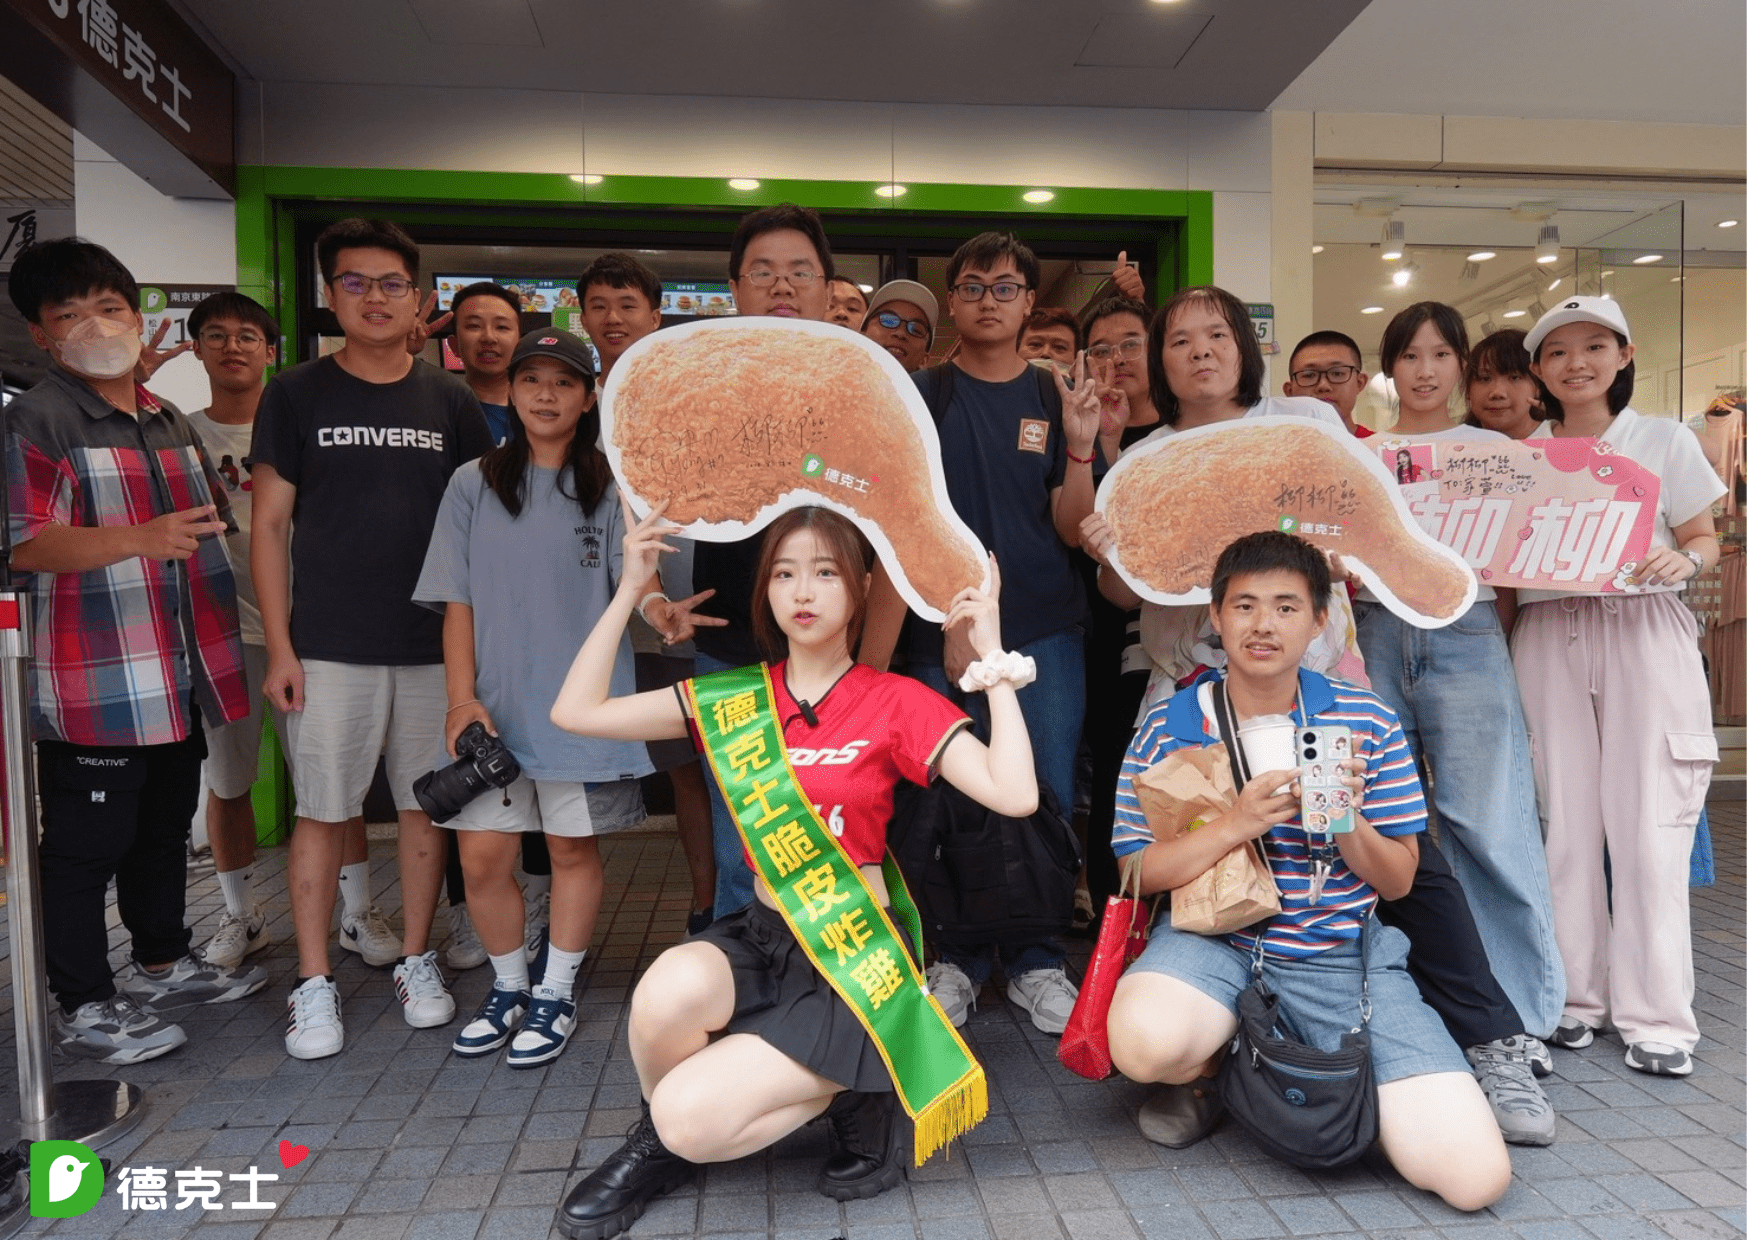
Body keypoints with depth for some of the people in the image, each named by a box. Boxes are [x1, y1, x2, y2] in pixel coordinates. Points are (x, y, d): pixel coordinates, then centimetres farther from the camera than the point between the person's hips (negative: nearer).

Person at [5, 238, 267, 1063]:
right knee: (86, 844, 3)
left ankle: (163, 961, 38)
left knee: (166, 826, 21)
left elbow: (212, 519, 27)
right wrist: (136, 539, -32)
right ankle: (83, 1007, 18)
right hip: (93, 685, -8)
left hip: (179, 677, 8)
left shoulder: (169, 422, 14)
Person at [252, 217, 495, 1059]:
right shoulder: (296, 395, 2)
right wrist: (280, 646, -5)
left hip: (434, 644, 2)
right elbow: (269, 526, 1)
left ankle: (415, 961, 24)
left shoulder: (450, 402, 7)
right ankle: (315, 985, 17)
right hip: (329, 647, -1)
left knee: (424, 804, 9)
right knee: (321, 812, 4)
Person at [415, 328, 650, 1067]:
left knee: (574, 847, 8)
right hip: (494, 703, 1)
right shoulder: (473, 485, 4)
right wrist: (462, 697, -5)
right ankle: (508, 988, 27)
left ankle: (556, 995, 26)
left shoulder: (612, 489, 1)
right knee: (481, 855, 3)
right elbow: (456, 602, 2)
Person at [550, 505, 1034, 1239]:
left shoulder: (897, 702, -7)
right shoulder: (735, 698, 3)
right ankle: (657, 1141, 2)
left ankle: (854, 1094, 7)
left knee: (689, 1119, -21)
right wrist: (631, 588, -4)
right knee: (671, 987, -31)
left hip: (853, 959, -4)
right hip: (760, 939, 4)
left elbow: (1015, 795, -20)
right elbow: (576, 712, 0)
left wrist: (991, 657, -18)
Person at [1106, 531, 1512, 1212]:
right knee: (1146, 1042, -36)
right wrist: (1235, 824, -19)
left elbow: (1398, 881, 5)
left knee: (1476, 1177, -15)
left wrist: (1348, 820, -17)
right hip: (1212, 943, -1)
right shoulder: (1167, 727, -1)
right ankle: (1216, 1061, 3)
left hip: (1342, 955, 1)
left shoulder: (1368, 722, 3)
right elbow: (1138, 872, -3)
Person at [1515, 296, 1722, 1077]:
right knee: (1566, 823, 3)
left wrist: (1682, 560, -13)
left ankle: (1655, 1016, 7)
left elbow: (1703, 541, 8)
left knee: (1648, 829, -4)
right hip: (1548, 638, 1)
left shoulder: (1667, 441, 7)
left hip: (1644, 638, -1)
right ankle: (1576, 996, 15)